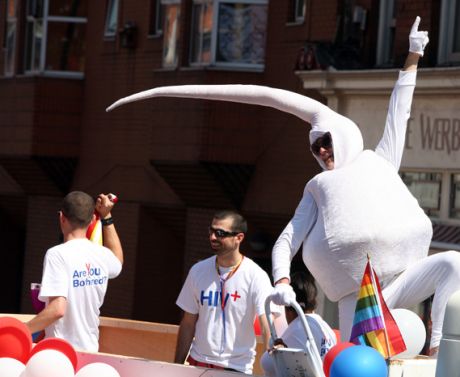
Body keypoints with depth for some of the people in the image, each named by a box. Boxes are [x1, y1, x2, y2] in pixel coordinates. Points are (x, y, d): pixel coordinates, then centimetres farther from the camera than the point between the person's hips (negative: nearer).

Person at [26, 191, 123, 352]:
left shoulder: (57, 254, -14)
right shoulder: (102, 254, 6)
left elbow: (57, 309, -23)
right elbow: (117, 260, 34)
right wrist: (107, 218, 32)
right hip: (90, 350, 6)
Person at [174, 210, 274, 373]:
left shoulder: (256, 276, -8)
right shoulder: (198, 271, 6)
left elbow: (267, 325, -18)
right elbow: (188, 324, 10)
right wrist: (177, 367, 5)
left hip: (237, 366, -4)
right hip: (198, 363, 4)